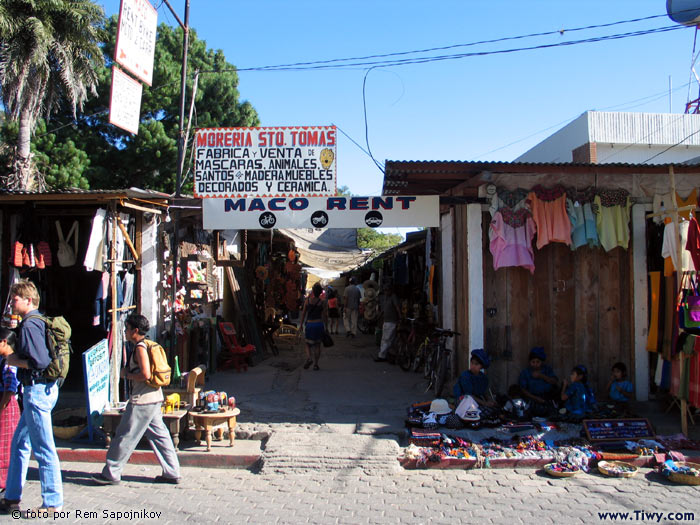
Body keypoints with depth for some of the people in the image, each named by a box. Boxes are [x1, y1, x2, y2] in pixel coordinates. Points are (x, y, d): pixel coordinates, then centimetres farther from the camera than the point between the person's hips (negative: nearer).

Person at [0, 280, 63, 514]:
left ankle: (52, 502, 8)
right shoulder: (39, 321, 14)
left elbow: (40, 362, -24)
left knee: (43, 449, -2)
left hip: (37, 390, -10)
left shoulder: (29, 325, -16)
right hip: (45, 388, 10)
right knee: (19, 444, 18)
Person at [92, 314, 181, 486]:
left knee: (126, 436, 2)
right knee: (159, 434, 11)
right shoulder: (146, 345, 14)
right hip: (154, 398, 10)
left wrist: (127, 375, -10)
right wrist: (128, 372, 12)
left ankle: (111, 473, 14)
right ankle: (172, 473, 14)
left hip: (142, 400, -10)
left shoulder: (140, 348, -15)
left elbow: (146, 374, -25)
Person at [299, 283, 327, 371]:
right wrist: (325, 326, 11)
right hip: (319, 324, 0)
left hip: (309, 324, 0)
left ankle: (309, 358, -13)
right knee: (317, 345, 12)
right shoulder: (323, 303, -4)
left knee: (308, 344, 13)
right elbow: (325, 316, -1)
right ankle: (315, 364, 11)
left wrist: (301, 324, 10)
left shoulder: (307, 300, -2)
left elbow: (303, 313, 2)